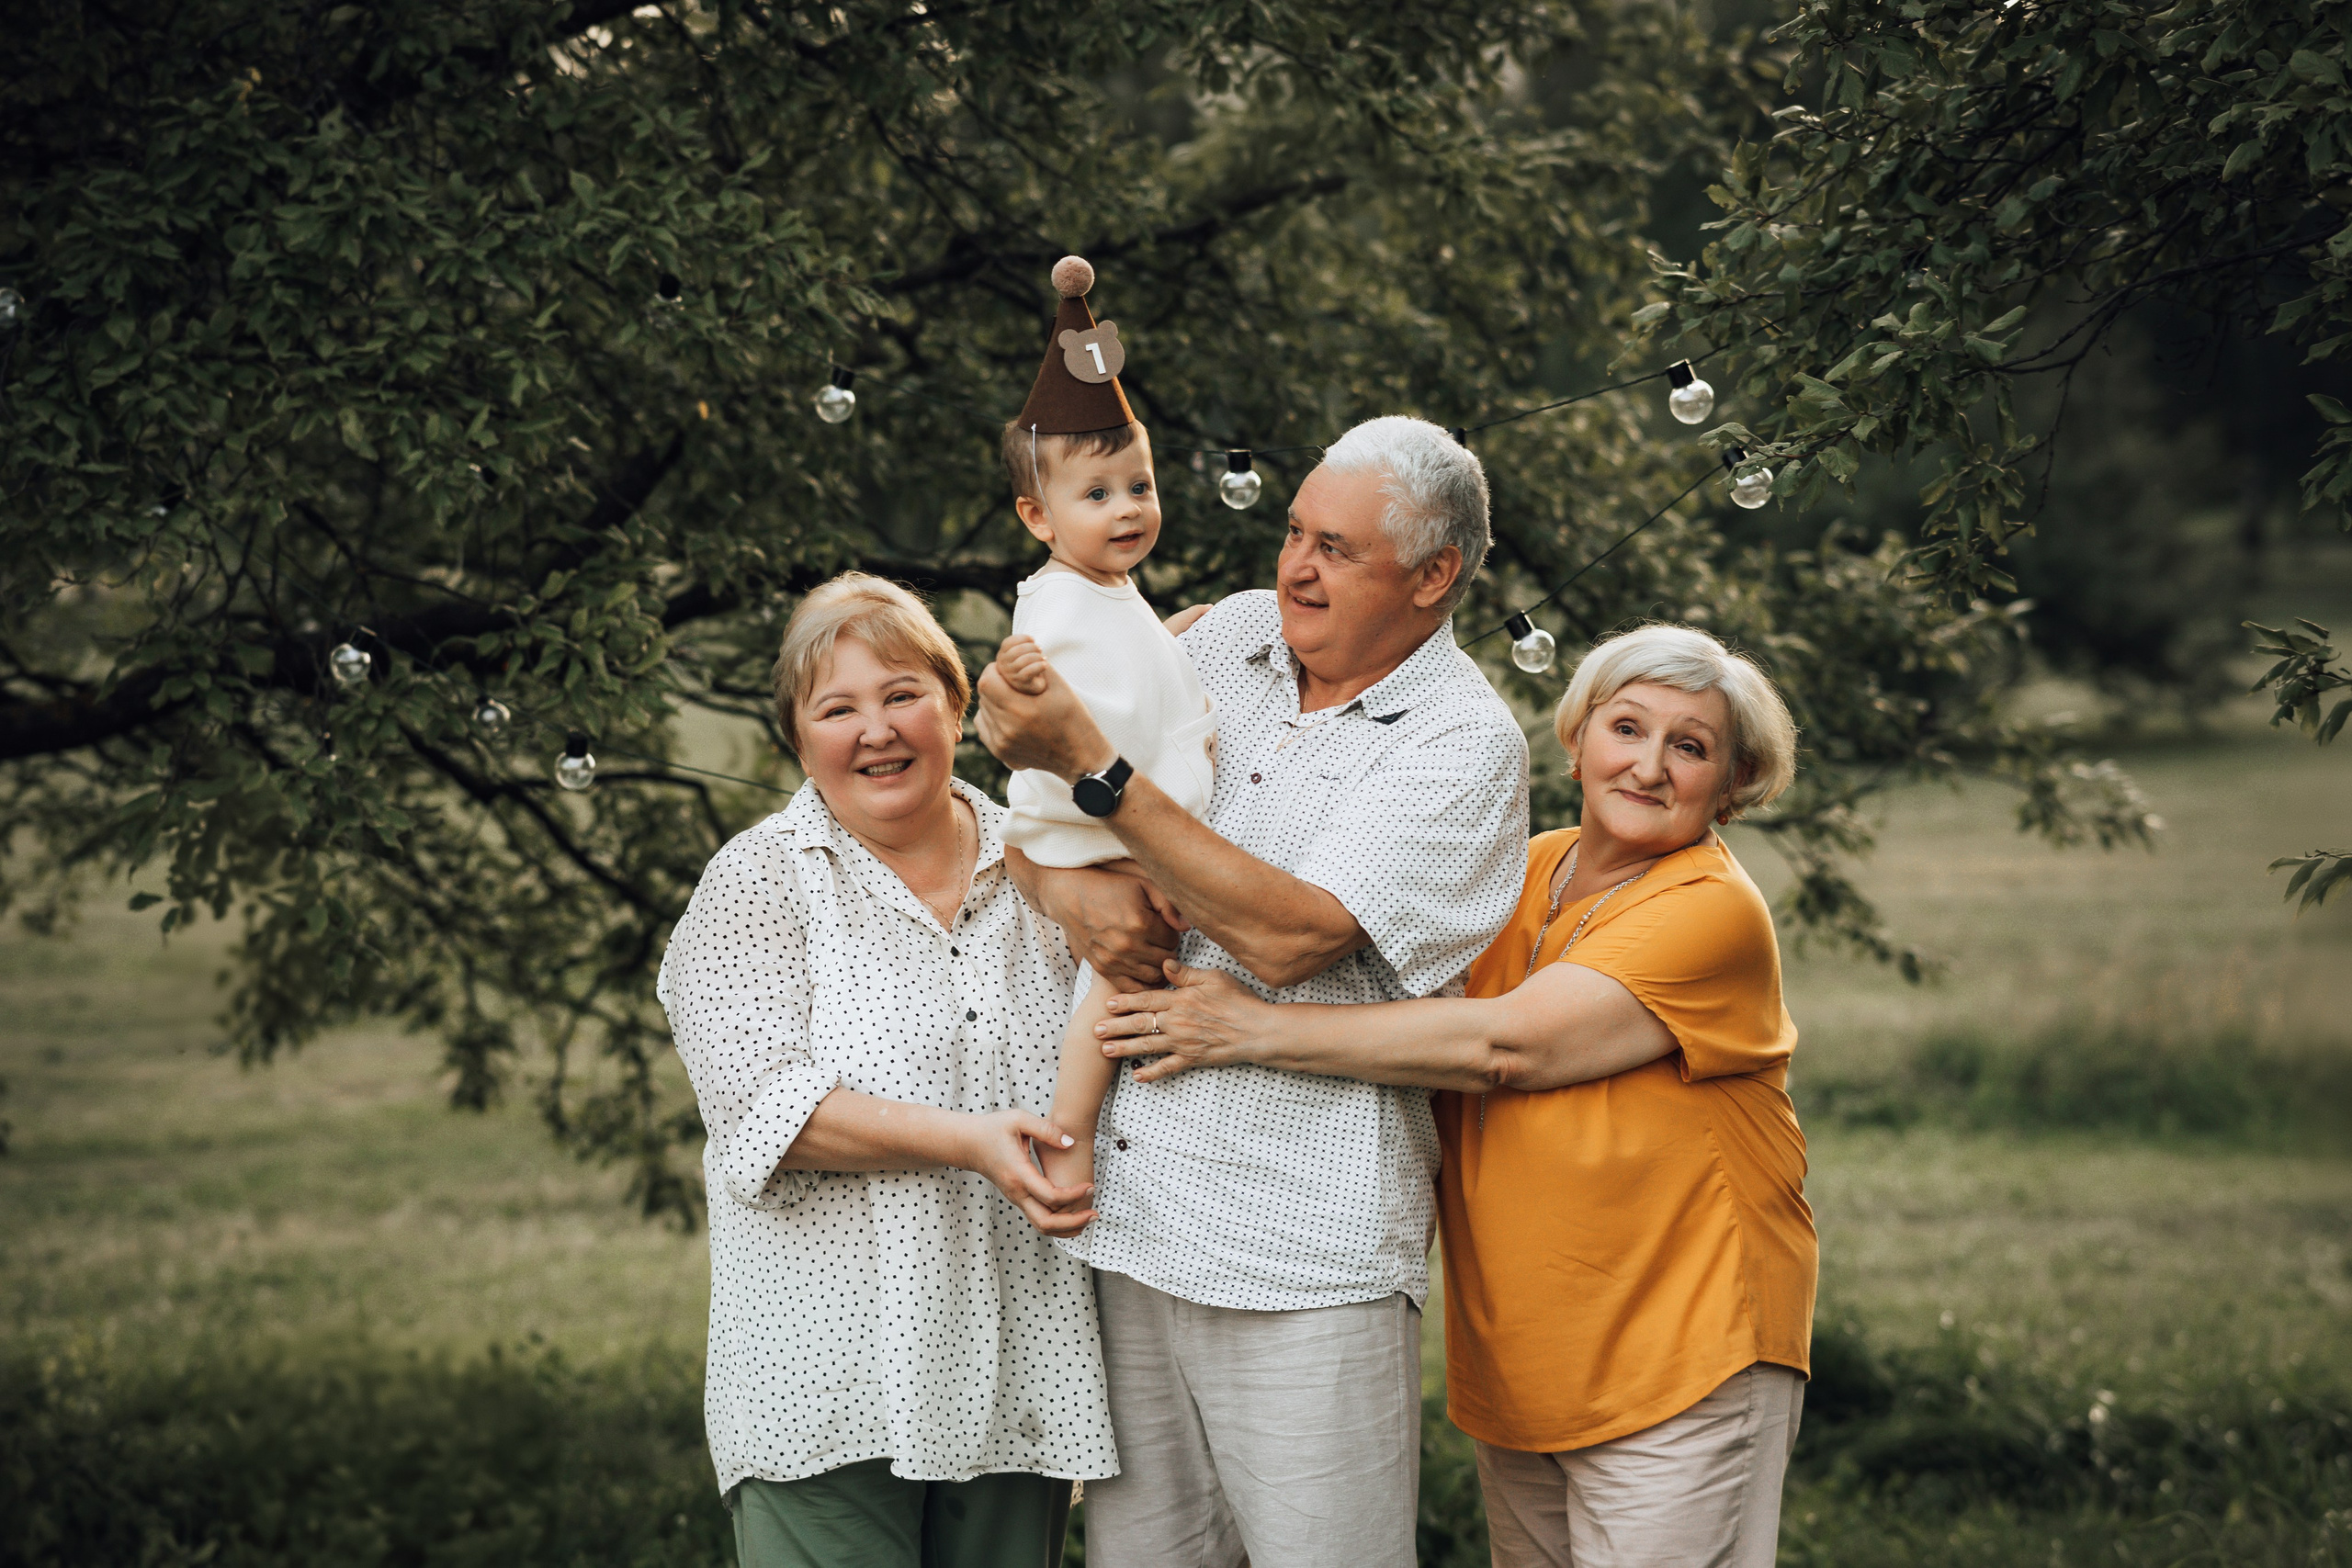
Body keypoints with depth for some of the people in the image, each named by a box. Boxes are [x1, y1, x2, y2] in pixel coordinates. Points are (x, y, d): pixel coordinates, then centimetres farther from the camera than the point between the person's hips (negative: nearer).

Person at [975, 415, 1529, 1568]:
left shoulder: (1463, 741, -6)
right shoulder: (1232, 639, 12)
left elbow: (1286, 937, -18)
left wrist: (1090, 764, -17)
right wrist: (1063, 884, -10)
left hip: (1302, 1257, -5)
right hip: (1126, 1215, 5)